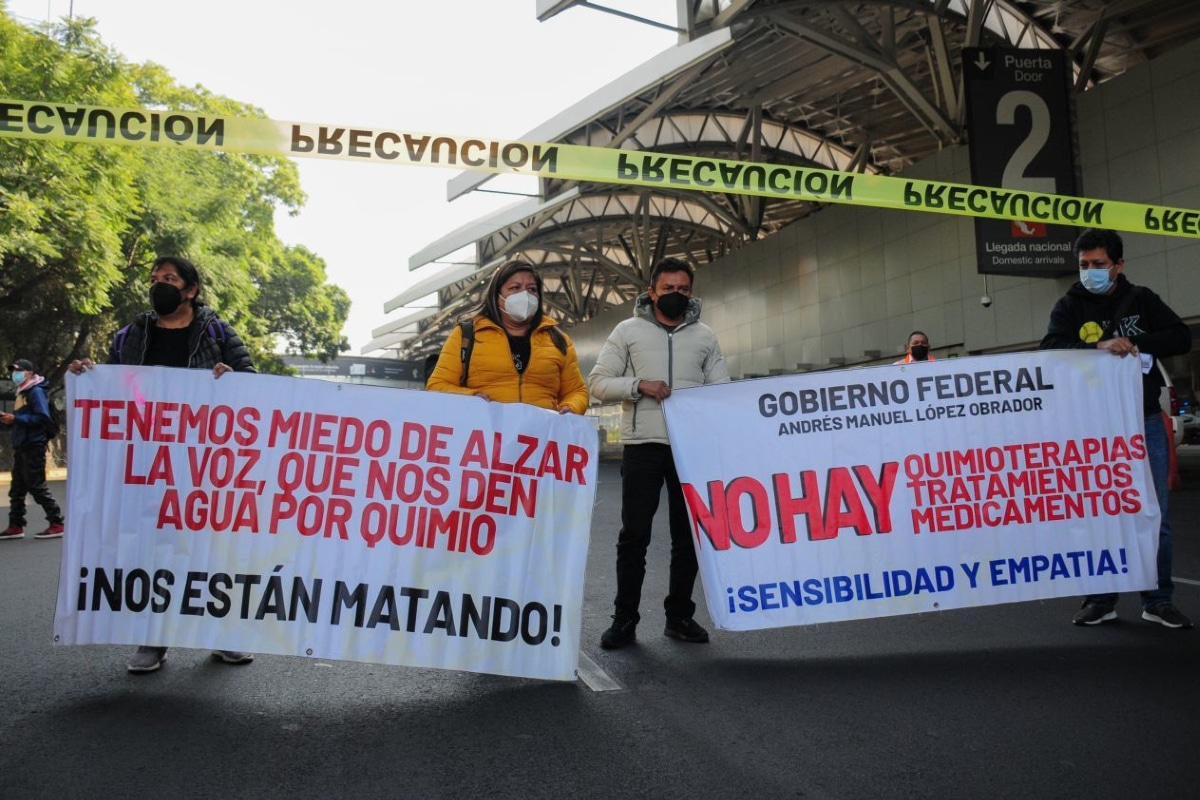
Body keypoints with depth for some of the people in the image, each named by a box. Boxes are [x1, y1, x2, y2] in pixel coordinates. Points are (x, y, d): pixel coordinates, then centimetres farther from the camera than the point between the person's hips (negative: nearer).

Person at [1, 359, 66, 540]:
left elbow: (43, 418, -20)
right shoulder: (22, 393, 17)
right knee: (17, 488, 10)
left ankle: (57, 524, -3)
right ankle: (15, 526, 16)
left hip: (33, 446, -9)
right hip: (21, 447, 9)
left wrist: (16, 419, -20)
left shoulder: (36, 392, -10)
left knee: (37, 487, -7)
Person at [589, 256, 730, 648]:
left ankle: (679, 616, 20)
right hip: (642, 445, -2)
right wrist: (639, 386, -14)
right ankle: (625, 619, 9)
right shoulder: (628, 331, 6)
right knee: (634, 535, -1)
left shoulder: (704, 336, 12)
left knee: (688, 535, 8)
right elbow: (598, 382, 2)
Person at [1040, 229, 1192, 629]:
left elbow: (1182, 337, 2)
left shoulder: (1141, 299, 7)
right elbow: (1051, 349, -13)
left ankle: (1158, 600, 16)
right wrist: (1099, 347, -29)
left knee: (1154, 515, 4)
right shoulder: (1070, 305, 2)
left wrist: (1137, 345, -15)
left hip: (1145, 420, 1)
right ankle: (1101, 599, 16)